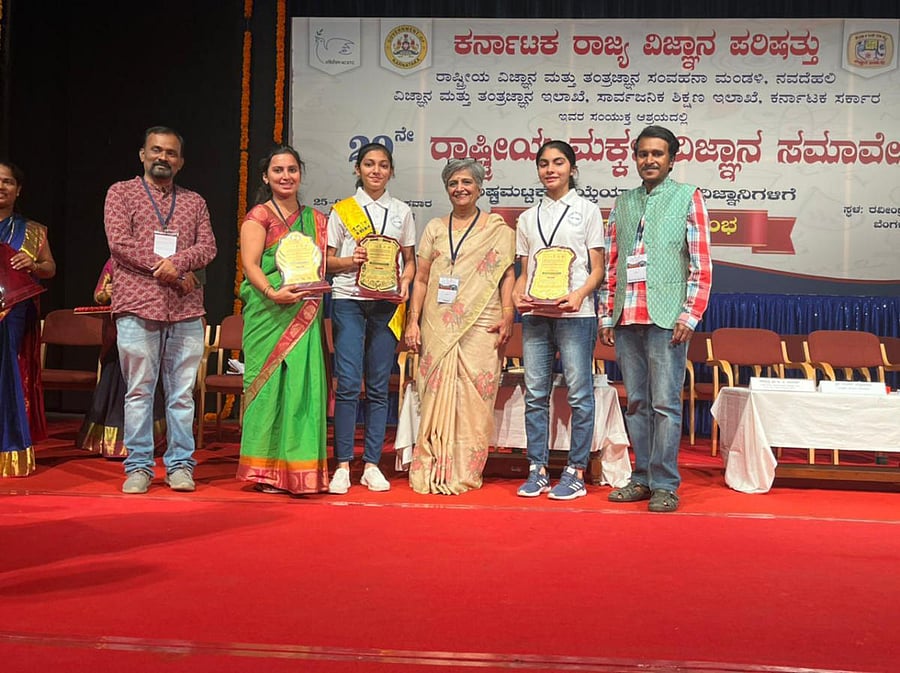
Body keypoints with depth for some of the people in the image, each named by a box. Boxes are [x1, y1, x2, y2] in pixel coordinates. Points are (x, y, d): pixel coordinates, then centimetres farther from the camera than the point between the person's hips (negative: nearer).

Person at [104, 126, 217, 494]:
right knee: (138, 391, 0)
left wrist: (176, 261, -15)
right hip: (138, 307, -2)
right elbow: (119, 243, -5)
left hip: (186, 311, 3)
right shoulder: (121, 192, 9)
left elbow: (208, 247, 6)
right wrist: (172, 273, -9)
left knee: (182, 392, 3)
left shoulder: (194, 201, 18)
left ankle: (180, 465, 11)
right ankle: (139, 467, 8)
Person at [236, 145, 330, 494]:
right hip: (268, 313, -4)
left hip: (304, 316, 4)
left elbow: (322, 266, 18)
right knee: (270, 384, -4)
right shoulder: (258, 215, 3)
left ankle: (299, 469, 5)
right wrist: (272, 292, -23)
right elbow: (250, 264, -7)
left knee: (303, 384, -1)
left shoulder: (315, 220, 18)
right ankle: (268, 470, 3)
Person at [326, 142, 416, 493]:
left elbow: (410, 260, 15)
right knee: (348, 383, -8)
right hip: (349, 300, -1)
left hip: (386, 303, 2)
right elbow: (328, 259, 9)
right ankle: (342, 465, -1)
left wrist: (404, 281, -5)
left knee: (379, 386, 1)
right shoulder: (341, 210, 9)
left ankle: (372, 464, 8)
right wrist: (350, 260, -11)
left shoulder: (402, 212, 14)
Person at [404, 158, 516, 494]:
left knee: (474, 401, -5)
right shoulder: (435, 228, 16)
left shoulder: (497, 228, 9)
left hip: (481, 328, -2)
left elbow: (507, 276, 4)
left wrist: (508, 316, -9)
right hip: (438, 328, 2)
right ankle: (432, 472, 5)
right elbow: (421, 279, 14)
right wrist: (412, 321, 5)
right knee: (437, 397, -1)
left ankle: (465, 473, 3)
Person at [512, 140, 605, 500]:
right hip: (535, 314, 4)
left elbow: (597, 269, 2)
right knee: (535, 393, 3)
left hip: (575, 313, -3)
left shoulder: (587, 211, 7)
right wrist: (517, 294, -5)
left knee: (579, 392, -4)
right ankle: (537, 470, 10)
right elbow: (525, 271, 17)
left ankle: (576, 472, 2)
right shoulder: (528, 218, 17)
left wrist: (579, 294, -17)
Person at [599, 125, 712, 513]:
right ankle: (642, 478, 15)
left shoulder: (688, 198, 6)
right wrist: (606, 315, 11)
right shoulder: (622, 204, 18)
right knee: (636, 403, 7)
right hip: (626, 318, 5)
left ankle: (665, 484, -1)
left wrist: (690, 315, -9)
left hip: (665, 316, -4)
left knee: (665, 403, -6)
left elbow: (701, 264, 0)